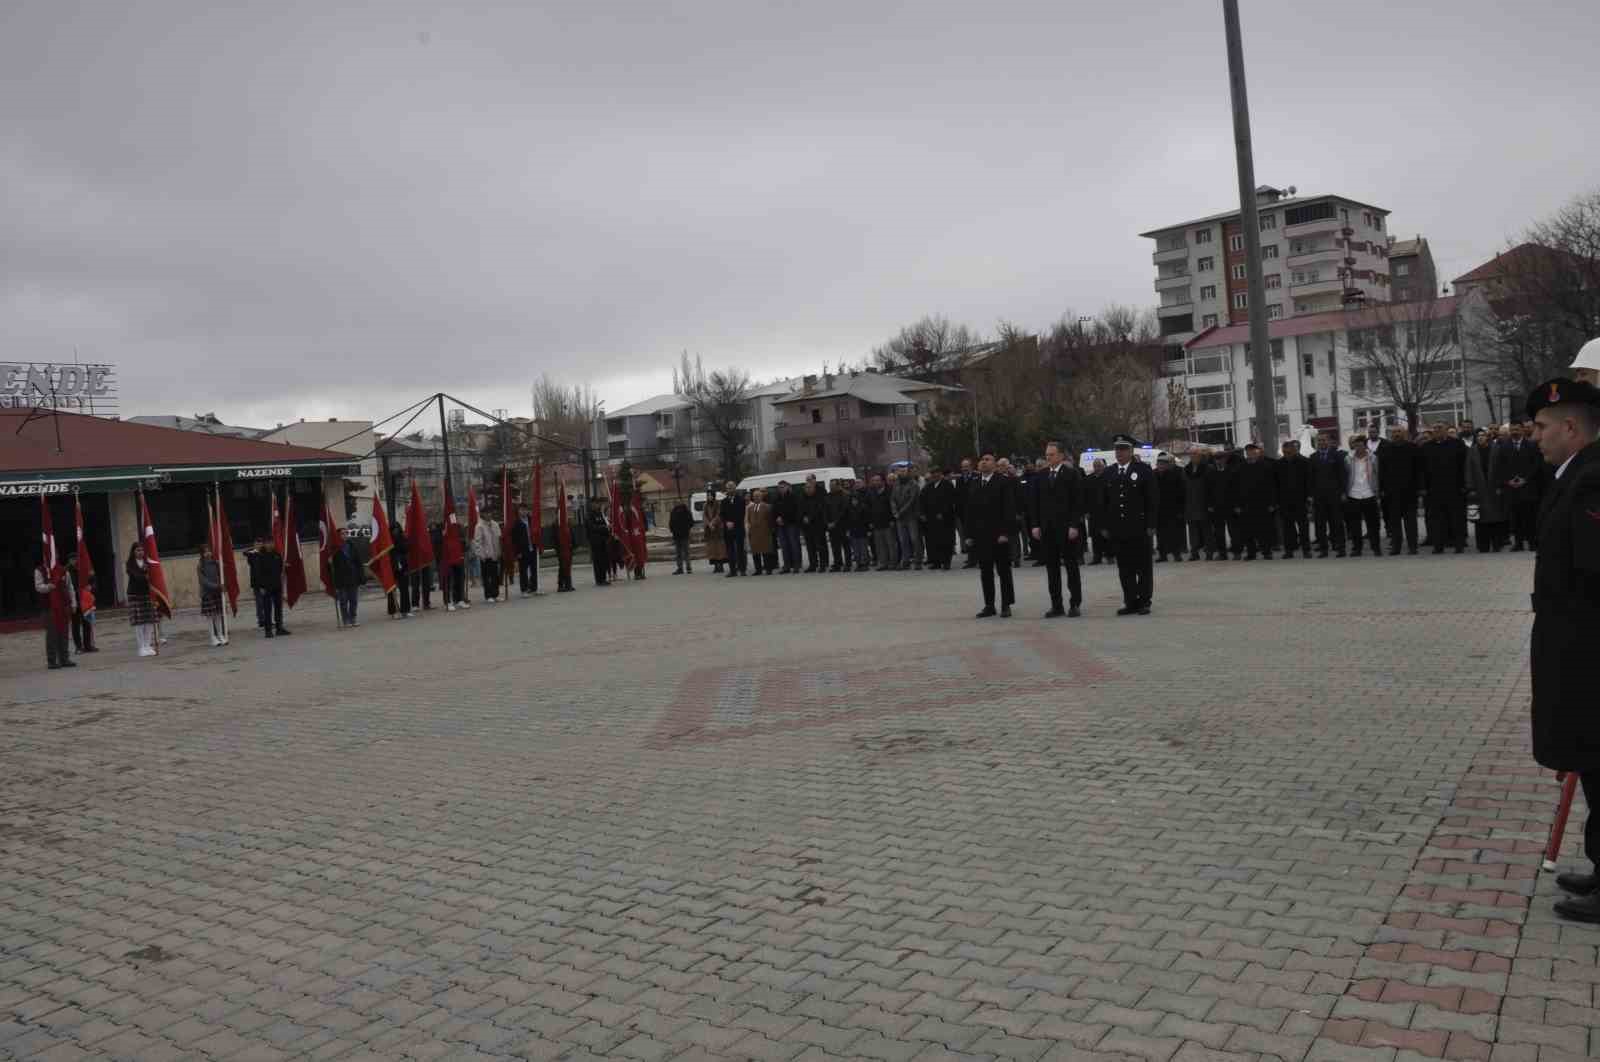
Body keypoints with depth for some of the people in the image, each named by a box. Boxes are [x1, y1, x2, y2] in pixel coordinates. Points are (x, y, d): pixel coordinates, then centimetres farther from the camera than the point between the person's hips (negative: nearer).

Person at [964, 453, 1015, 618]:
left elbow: (1009, 509, -9)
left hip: (999, 535, -5)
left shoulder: (1003, 483, -4)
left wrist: (1005, 532, -16)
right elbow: (968, 511, 12)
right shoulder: (973, 485, 12)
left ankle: (1006, 605, 9)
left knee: (1004, 571, 3)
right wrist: (968, 534, 6)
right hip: (980, 535, 5)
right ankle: (989, 605, 13)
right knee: (985, 572, 7)